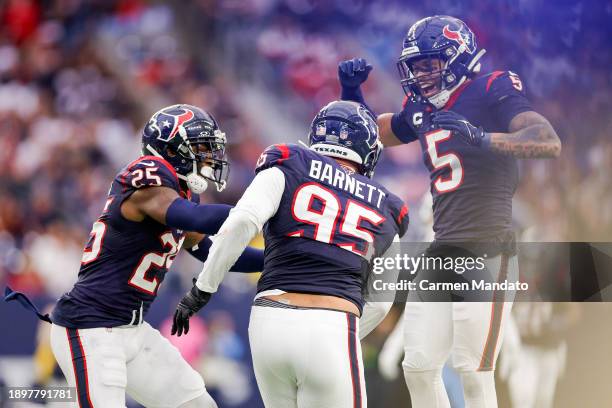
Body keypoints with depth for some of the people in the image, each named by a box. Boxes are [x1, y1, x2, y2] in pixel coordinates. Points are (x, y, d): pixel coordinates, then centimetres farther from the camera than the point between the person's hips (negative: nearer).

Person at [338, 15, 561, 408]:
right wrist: (351, 91, 13)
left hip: (488, 253, -8)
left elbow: (550, 143, -21)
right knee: (418, 366, 6)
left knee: (474, 372, -9)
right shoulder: (421, 109, 14)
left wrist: (479, 137, -31)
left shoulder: (492, 91, -7)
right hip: (441, 254, 8)